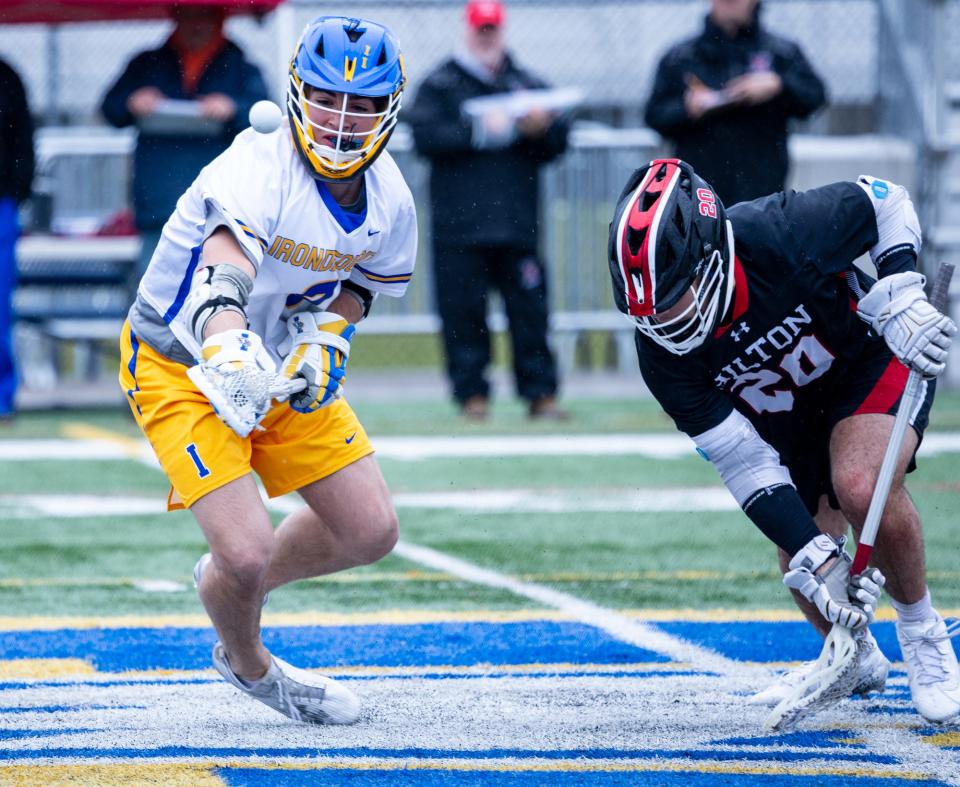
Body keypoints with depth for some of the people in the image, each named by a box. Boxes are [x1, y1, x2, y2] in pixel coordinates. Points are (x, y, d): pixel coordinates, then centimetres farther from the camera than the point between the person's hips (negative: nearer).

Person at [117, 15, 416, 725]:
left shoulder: (388, 200, -9)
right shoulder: (257, 169, -32)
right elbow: (220, 276, -51)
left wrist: (324, 342, -10)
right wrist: (228, 352, -71)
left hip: (284, 368, 7)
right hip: (180, 367, -7)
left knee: (371, 531, 5)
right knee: (247, 552, -17)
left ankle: (234, 581, 34)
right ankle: (248, 665, 18)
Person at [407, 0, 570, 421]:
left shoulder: (526, 83, 16)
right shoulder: (440, 84, 7)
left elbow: (557, 145, 13)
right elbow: (425, 136, -8)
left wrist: (542, 127, -8)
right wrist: (480, 131, -15)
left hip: (517, 224, 2)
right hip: (459, 224, -2)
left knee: (530, 308, -1)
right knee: (463, 311, -3)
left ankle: (539, 392, 3)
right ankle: (471, 392, 5)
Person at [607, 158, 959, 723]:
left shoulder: (782, 235, -37)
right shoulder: (663, 351, -27)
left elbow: (887, 203, -18)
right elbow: (745, 463, -23)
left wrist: (901, 299, -29)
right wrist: (812, 555, -31)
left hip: (872, 360, -4)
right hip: (783, 416, 4)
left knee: (861, 486, -30)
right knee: (803, 571, 1)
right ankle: (857, 661, 35)